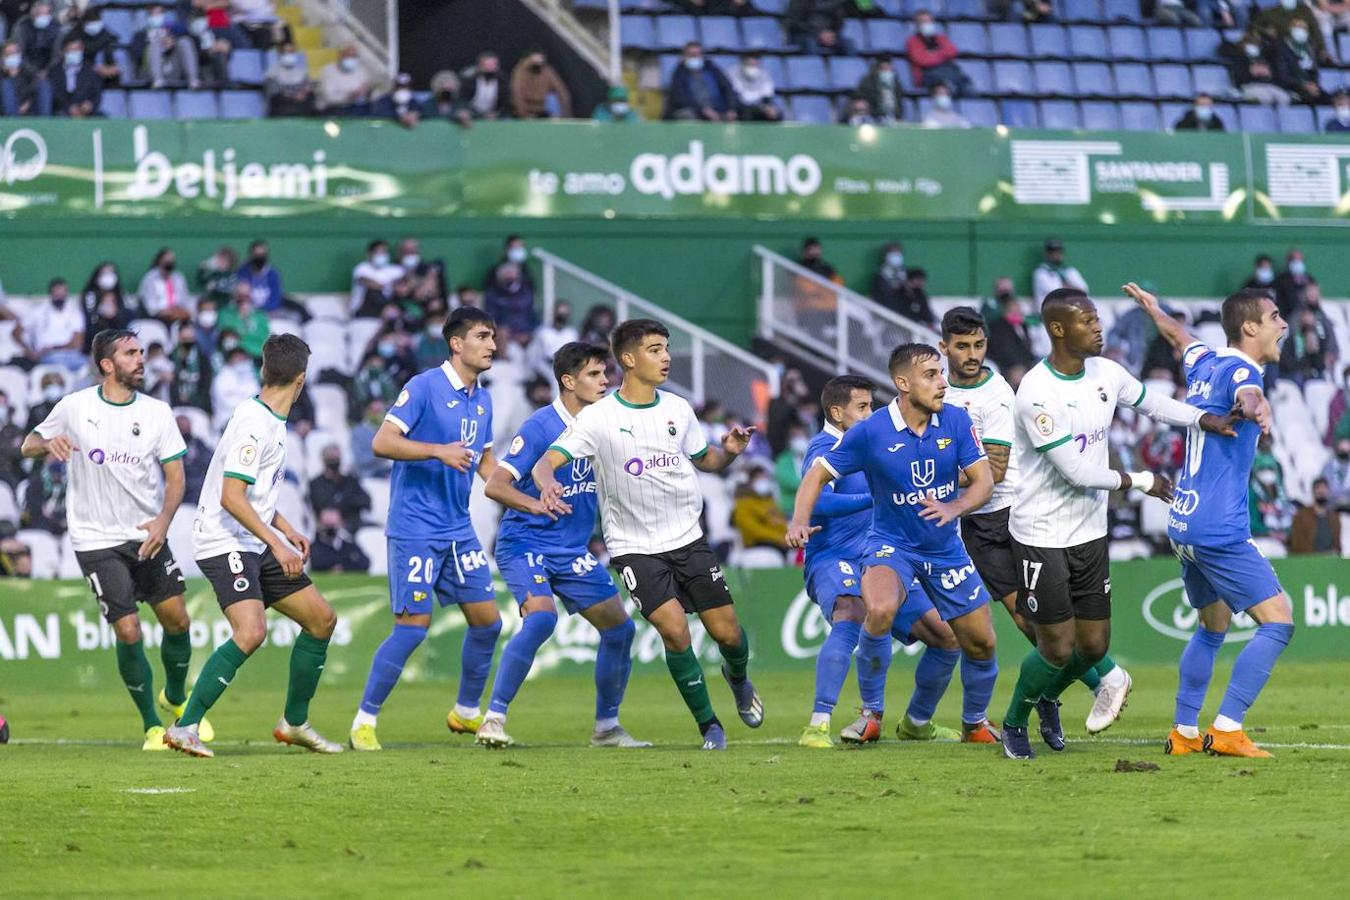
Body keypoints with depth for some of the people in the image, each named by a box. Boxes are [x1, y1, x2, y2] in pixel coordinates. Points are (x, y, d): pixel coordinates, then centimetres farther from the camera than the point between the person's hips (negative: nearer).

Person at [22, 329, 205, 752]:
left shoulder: (156, 412, 1)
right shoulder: (74, 408, -4)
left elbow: (175, 475, 2)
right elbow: (29, 446, 6)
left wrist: (163, 520, -15)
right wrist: (48, 444, -18)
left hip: (147, 536, 3)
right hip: (97, 540, -3)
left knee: (177, 619, 1)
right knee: (128, 632, -10)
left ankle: (176, 698, 31)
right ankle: (152, 725, 8)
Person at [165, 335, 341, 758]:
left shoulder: (272, 422, 12)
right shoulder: (254, 424, -19)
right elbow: (231, 497, -24)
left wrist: (287, 531, 16)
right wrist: (277, 545, -24)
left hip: (256, 545, 10)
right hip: (224, 544, -10)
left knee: (322, 619, 11)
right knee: (251, 631, -27)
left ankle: (295, 723, 22)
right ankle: (184, 728, -21)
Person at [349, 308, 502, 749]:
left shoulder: (482, 399, 12)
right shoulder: (425, 387, -12)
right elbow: (382, 442, -18)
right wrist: (439, 451, -28)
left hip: (458, 530, 8)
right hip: (415, 527, -8)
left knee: (487, 621, 7)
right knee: (413, 625, -11)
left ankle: (466, 712, 26)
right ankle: (365, 721, -1)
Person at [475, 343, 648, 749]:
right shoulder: (540, 427, -17)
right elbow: (495, 485, -21)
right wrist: (536, 504, -39)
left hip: (573, 552, 7)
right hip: (525, 544, -7)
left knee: (620, 628, 4)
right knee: (541, 616, -30)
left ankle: (607, 727, 21)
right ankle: (493, 719, -23)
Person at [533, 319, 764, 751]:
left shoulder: (678, 409, 3)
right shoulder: (598, 418, -11)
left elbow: (704, 460, 17)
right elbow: (547, 461, -17)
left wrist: (729, 451, -6)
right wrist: (548, 485, -40)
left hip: (688, 538, 4)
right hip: (634, 547, -4)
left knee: (727, 632, 3)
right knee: (674, 630, -19)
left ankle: (738, 678, 40)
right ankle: (709, 726, -2)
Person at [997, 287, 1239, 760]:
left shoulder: (1105, 373, 0)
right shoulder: (1037, 393, -23)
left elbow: (1151, 402, 20)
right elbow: (1076, 471, -22)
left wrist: (1205, 419, 4)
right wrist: (1138, 481, -11)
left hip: (1089, 533, 7)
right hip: (1042, 536, -7)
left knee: (1094, 644, 7)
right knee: (1058, 647, -5)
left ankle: (1046, 698, 36)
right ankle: (1014, 723, 20)